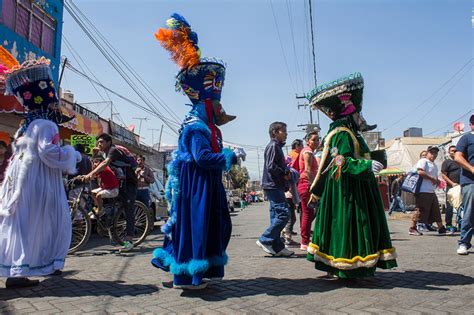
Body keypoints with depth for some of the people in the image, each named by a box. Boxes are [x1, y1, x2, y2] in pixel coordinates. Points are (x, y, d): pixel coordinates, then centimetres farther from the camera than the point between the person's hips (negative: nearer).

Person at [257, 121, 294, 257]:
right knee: (284, 213, -13)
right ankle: (265, 240, -6)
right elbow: (271, 166, -19)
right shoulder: (273, 146, -10)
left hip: (276, 186, 10)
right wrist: (285, 174, -10)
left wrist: (287, 171, 8)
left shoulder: (277, 146, 21)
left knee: (276, 216, 9)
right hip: (273, 186, -10)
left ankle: (277, 247, 12)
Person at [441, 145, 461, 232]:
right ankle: (448, 225, 0)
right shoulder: (446, 162, 1)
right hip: (451, 187, -6)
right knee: (450, 206, -5)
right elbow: (443, 175, -7)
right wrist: (452, 183, -16)